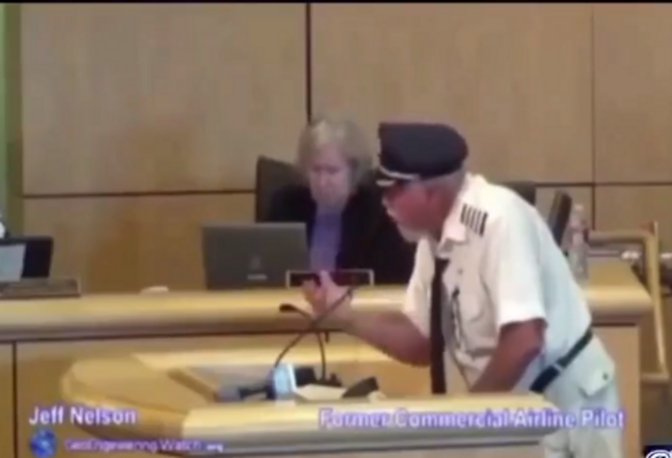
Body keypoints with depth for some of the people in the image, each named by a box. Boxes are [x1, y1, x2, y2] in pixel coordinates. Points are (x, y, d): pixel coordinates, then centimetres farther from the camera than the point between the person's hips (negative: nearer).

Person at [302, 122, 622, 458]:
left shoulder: (498, 218, -24)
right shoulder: (435, 238, 2)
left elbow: (525, 340, -31)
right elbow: (421, 342, 11)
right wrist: (347, 317, -4)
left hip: (563, 407, -8)